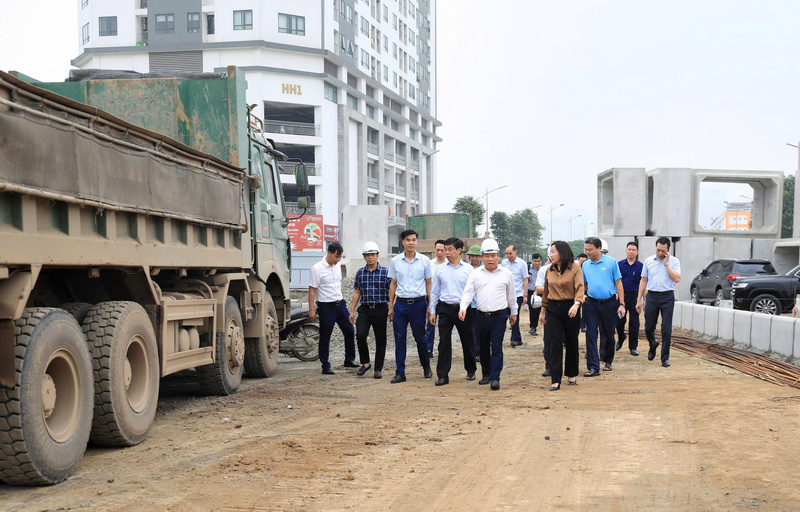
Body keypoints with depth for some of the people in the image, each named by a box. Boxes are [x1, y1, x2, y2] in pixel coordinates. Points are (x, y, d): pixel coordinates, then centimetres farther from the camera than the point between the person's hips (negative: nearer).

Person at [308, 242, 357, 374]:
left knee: (349, 332, 7)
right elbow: (312, 290, -12)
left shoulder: (337, 265, 8)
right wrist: (311, 310, -15)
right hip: (326, 306, -7)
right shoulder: (317, 268, -13)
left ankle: (349, 360, 20)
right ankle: (325, 366, 9)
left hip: (340, 304, 7)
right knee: (325, 338, 1)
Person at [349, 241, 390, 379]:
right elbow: (356, 292, 12)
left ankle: (378, 368, 15)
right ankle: (365, 363, 5)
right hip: (364, 309, 2)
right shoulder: (360, 273, 8)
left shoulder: (385, 272, -1)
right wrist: (352, 311, 9)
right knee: (360, 335, -14)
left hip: (380, 309, -2)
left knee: (380, 340, 3)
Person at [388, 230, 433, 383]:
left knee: (420, 338, 6)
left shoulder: (424, 261, 1)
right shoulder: (395, 261, 5)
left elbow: (428, 284, 6)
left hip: (418, 303, -1)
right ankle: (400, 372, 6)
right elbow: (393, 284, 10)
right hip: (401, 303, 1)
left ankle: (426, 367, 25)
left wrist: (430, 305, 3)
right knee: (399, 339, 1)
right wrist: (390, 307, 9)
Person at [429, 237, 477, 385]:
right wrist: (432, 311, 7)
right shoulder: (440, 269, 7)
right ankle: (443, 375, 2)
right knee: (444, 342, -2)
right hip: (445, 309, 1)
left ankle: (471, 371, 27)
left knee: (467, 341, 9)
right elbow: (434, 291, 11)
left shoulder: (468, 269, 2)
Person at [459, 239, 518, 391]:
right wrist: (463, 307, -17)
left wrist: (513, 312, 18)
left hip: (499, 316, -2)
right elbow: (468, 292, -1)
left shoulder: (506, 274, 4)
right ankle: (486, 374, 26)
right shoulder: (476, 273, 5)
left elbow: (511, 295, 13)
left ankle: (495, 378, -7)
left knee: (497, 348, -7)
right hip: (481, 315, 2)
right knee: (483, 347, 13)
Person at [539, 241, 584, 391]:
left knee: (571, 343, 9)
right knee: (555, 343, -4)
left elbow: (580, 288, -15)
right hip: (553, 309, 3)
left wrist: (576, 304, -31)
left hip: (570, 308, -3)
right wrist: (543, 311, 19)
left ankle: (572, 374, 28)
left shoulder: (575, 268, -5)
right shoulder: (549, 270, 9)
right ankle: (555, 380, -5)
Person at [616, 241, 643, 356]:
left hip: (634, 296, -1)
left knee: (634, 323, 0)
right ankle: (620, 339, 34)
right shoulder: (620, 264, 4)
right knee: (619, 321, 5)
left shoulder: (640, 266, 3)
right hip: (621, 296, 1)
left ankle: (633, 347, 9)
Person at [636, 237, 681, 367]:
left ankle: (665, 358, 5)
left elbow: (677, 279, -13)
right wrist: (639, 300, 8)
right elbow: (643, 281, 11)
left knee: (666, 329, -4)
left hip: (667, 297, -2)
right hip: (652, 296, 2)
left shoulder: (674, 261, 0)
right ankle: (653, 345, 37)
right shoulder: (648, 261, 7)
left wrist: (666, 264, -12)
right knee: (648, 327, 6)